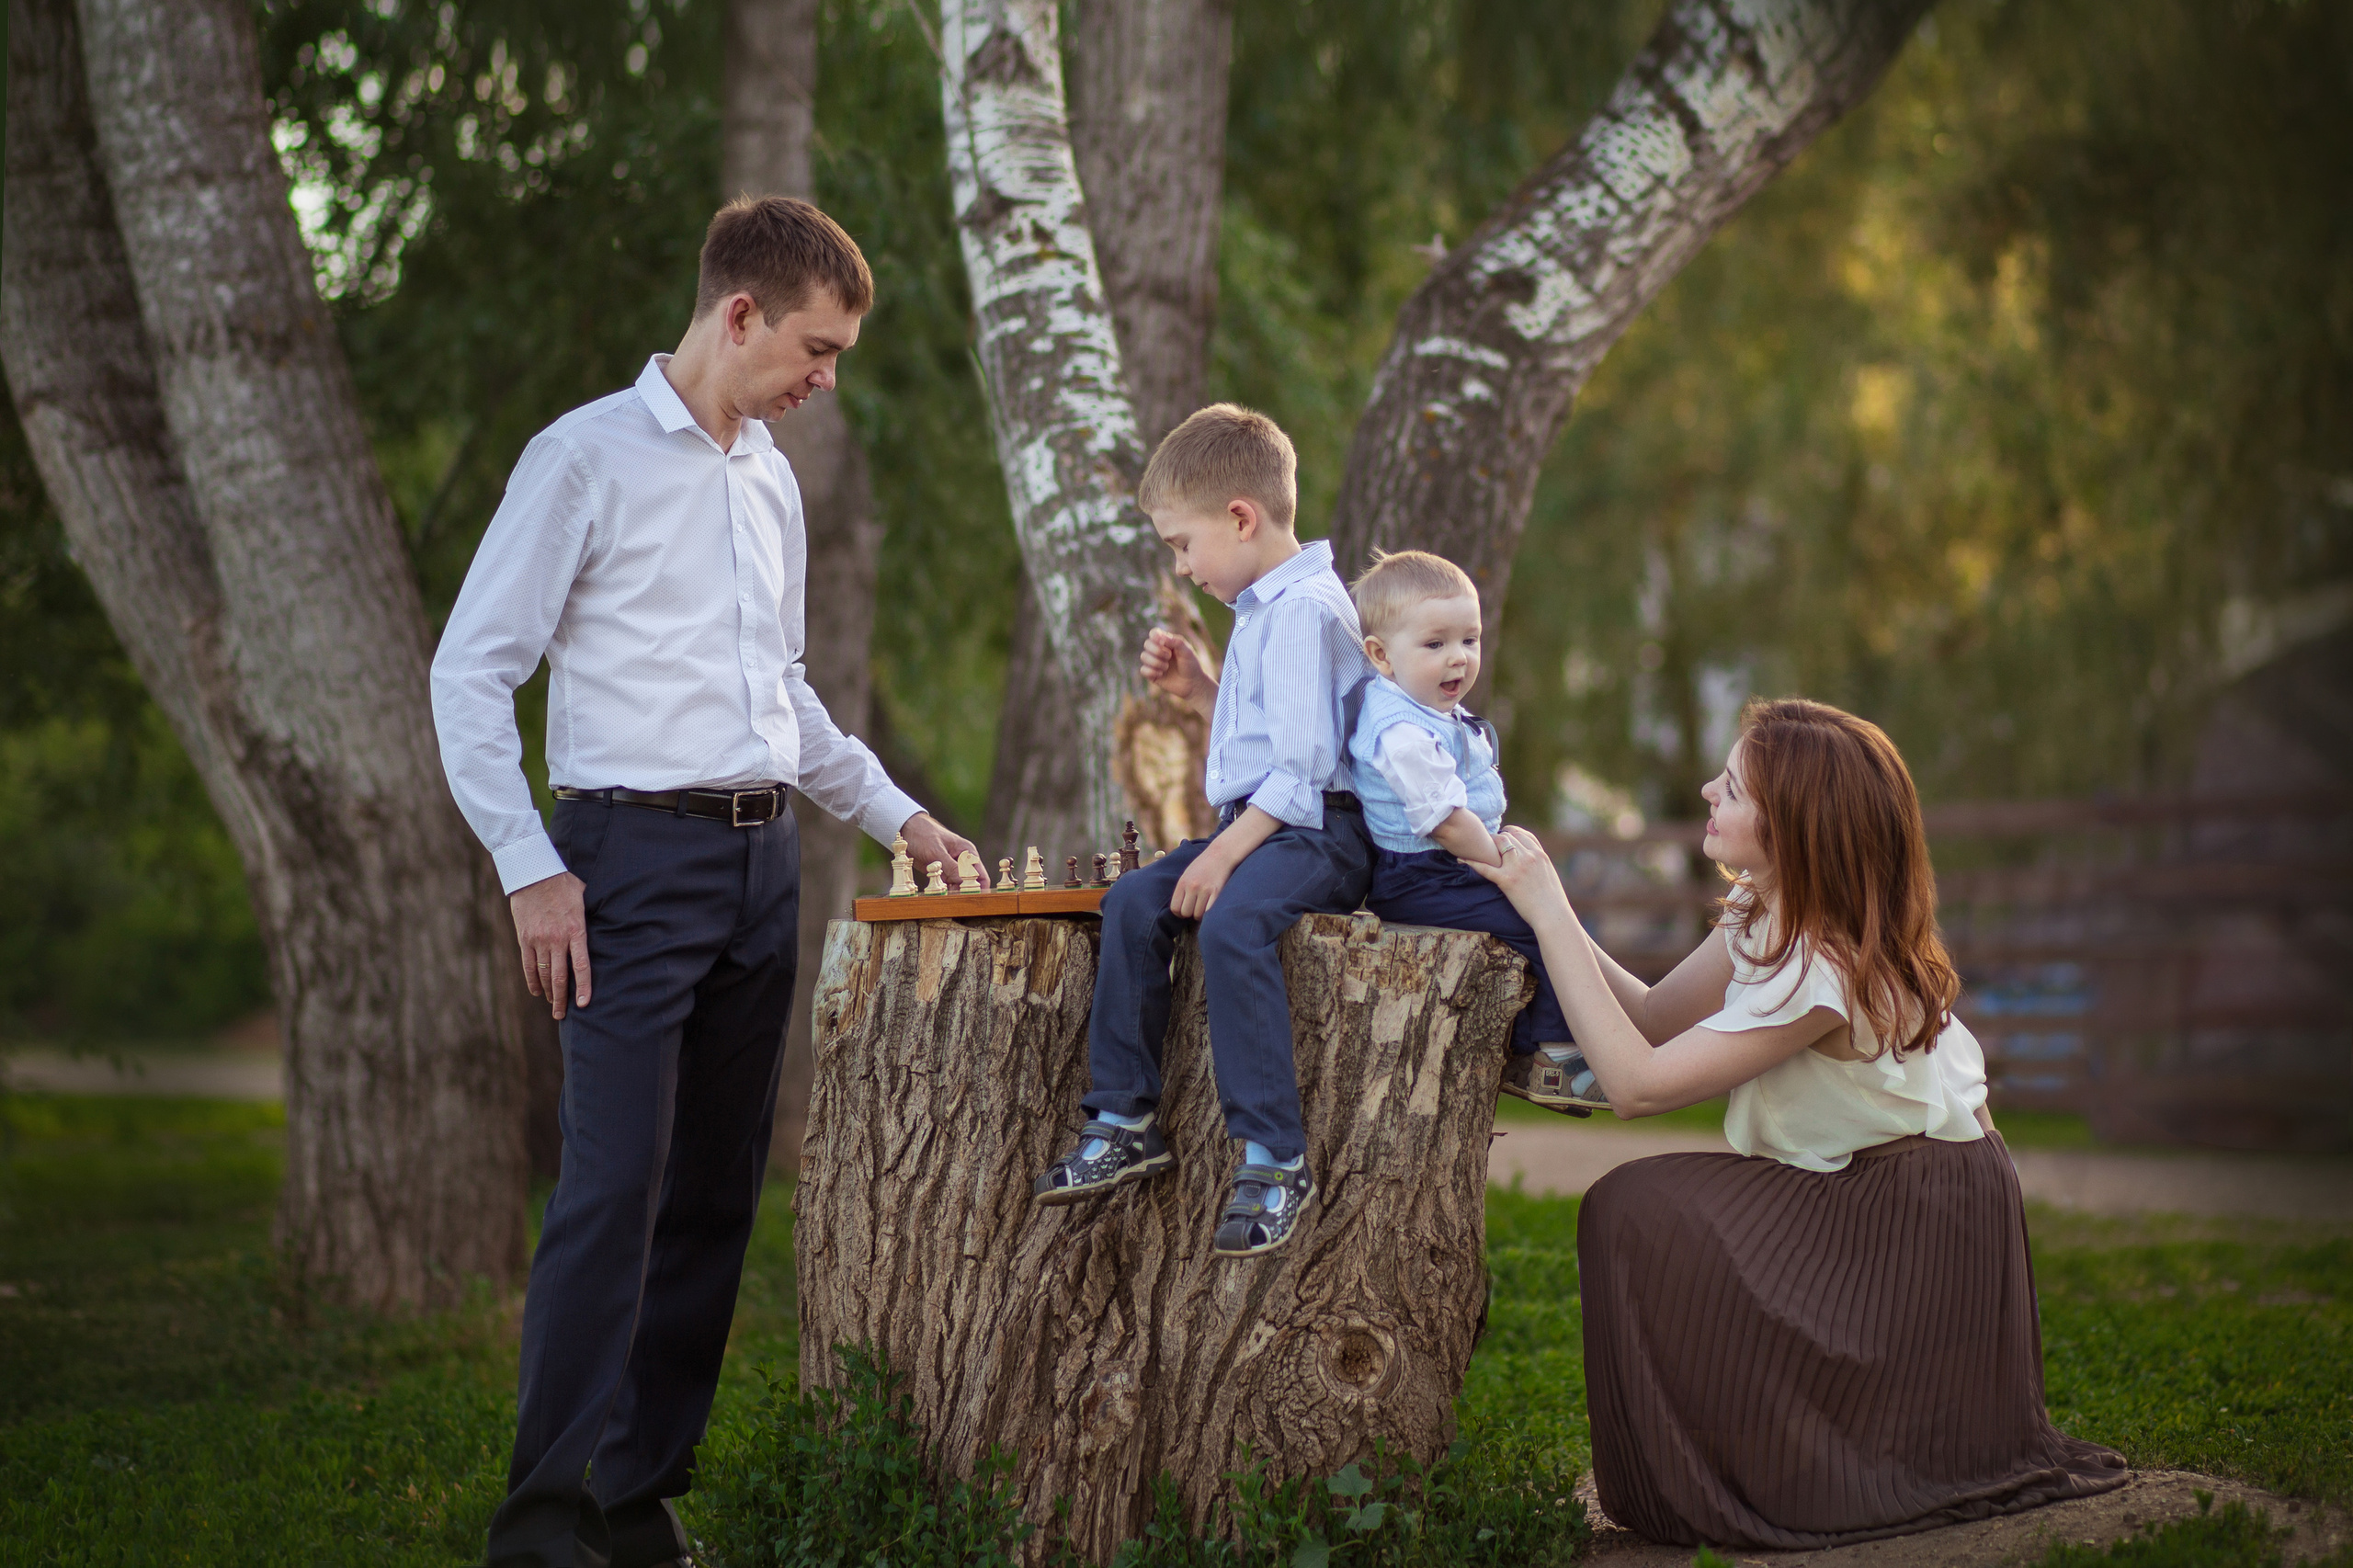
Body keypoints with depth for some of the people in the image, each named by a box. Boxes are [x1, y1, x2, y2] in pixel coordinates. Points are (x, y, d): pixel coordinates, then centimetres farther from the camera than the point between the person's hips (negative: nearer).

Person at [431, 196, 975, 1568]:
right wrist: (532, 869, -13)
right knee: (614, 1188, -13)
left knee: (716, 1194, 7)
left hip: (762, 861, 8)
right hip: (636, 852, -7)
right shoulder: (588, 459, -6)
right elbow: (471, 672, -8)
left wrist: (894, 812, 24)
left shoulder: (771, 478, 17)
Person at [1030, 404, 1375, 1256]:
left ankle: (1273, 1157, -30)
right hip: (1256, 824, 10)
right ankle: (1126, 1121, -3)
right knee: (1133, 900, -4)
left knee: (1231, 923, -32)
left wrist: (1227, 854, -23)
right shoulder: (1265, 609, 20)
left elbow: (1300, 763, -21)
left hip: (1316, 833, -10)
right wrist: (1199, 690, 16)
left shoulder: (1304, 609, -14)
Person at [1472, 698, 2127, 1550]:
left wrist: (1549, 916, -27)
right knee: (1638, 1209, 2)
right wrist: (1551, 911, -6)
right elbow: (1655, 1017, 3)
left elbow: (1636, 1081, -29)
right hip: (1856, 1193, 9)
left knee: (1639, 1211, -17)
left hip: (1920, 1226, -9)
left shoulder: (1823, 970, -28)